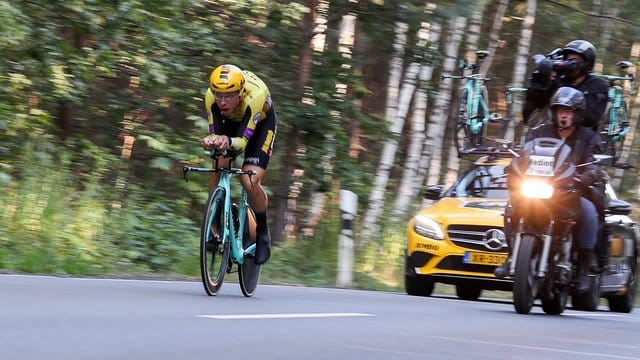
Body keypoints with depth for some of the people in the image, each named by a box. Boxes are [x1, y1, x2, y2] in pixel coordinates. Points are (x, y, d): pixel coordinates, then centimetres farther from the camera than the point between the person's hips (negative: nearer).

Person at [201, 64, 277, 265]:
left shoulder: (255, 96, -42)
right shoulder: (211, 97, -32)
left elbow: (243, 140, -41)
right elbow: (215, 133, -28)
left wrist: (229, 142, -63)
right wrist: (211, 141, -52)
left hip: (261, 122, -4)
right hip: (231, 121, 4)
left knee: (250, 182, -20)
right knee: (218, 168, -19)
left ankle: (262, 233, 5)